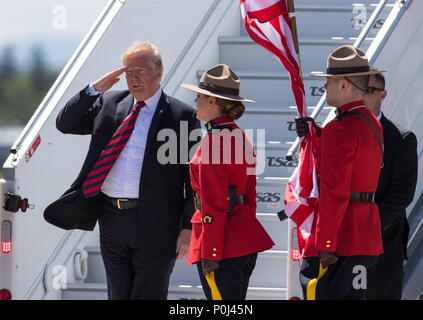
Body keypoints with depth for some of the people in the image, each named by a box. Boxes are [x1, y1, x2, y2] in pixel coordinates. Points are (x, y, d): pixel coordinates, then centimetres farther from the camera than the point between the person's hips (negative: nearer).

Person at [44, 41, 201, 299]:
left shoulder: (182, 116, -3)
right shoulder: (109, 103, 11)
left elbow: (194, 178, -4)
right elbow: (65, 124, 10)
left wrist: (188, 228, -10)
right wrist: (94, 90, -3)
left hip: (154, 225, -5)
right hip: (112, 220, 5)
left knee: (148, 296, -1)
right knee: (118, 296, 13)